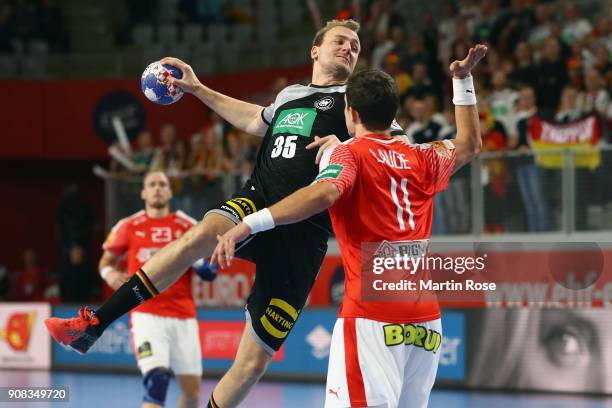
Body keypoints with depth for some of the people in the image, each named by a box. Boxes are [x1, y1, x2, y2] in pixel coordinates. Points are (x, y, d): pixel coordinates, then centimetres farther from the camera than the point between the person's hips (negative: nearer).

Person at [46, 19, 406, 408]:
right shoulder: (290, 94, 23)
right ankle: (92, 326, -38)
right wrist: (199, 90, 45)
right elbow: (256, 121, 45)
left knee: (254, 361, -3)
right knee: (203, 233, -35)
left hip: (301, 237, -2)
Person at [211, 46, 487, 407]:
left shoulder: (348, 153, -1)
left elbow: (325, 192, -23)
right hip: (425, 315, 6)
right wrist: (464, 80, 43)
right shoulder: (421, 159, 16)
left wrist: (249, 224, -31)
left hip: (372, 313, -6)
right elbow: (470, 144, 37)